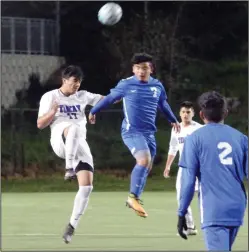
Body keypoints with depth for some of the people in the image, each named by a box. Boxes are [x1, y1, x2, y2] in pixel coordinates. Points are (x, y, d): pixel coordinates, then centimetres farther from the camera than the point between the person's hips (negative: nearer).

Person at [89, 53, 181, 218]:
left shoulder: (158, 86, 5)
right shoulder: (126, 85, -7)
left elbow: (163, 104, 25)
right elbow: (109, 98, 7)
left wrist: (173, 120, 35)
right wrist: (93, 111, 19)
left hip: (149, 133, 6)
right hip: (132, 131, -6)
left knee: (147, 167, 9)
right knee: (144, 160, -25)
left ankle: (134, 200, 24)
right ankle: (133, 197, -13)